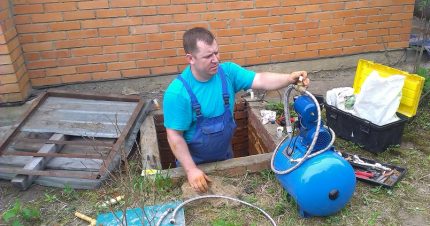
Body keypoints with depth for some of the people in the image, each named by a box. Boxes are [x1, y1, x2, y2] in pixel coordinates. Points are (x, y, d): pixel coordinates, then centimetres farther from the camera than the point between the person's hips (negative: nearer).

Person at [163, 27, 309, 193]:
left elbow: (260, 81, -22)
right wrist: (191, 170, -24)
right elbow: (174, 136, -22)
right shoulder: (177, 92, -27)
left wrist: (289, 78, -40)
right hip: (195, 162, -4)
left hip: (225, 156, 5)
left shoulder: (228, 72, -14)